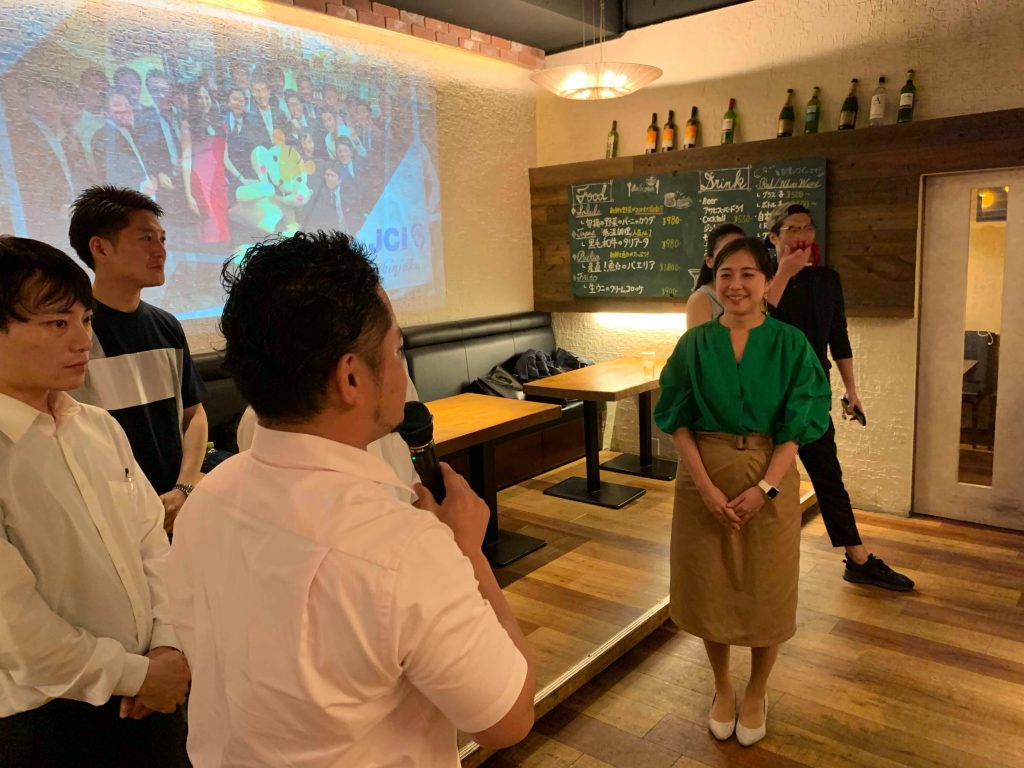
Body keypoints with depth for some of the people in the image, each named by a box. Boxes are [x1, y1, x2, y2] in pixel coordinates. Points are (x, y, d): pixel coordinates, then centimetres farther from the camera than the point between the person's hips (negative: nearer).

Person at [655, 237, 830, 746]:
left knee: (765, 589, 10)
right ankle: (722, 688, 34)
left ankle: (756, 693, 34)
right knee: (709, 586, 11)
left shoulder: (790, 344, -5)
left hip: (770, 478, -1)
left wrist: (764, 487, -16)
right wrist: (706, 486, -13)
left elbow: (797, 425, -6)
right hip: (704, 478, 1)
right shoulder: (694, 344, -2)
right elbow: (679, 421, -3)